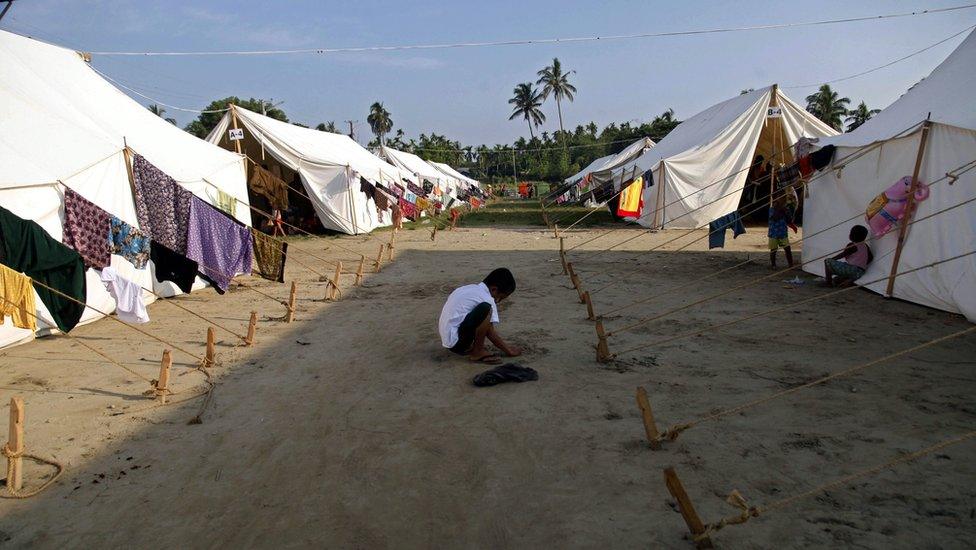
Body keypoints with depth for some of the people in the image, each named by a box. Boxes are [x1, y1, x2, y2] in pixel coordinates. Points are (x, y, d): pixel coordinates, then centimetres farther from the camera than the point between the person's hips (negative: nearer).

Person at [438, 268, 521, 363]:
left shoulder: (468, 288, 15)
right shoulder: (486, 299, -11)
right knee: (485, 309, -22)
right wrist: (508, 350, 7)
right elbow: (491, 333, -6)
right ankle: (477, 352, -9)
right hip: (456, 342, -10)